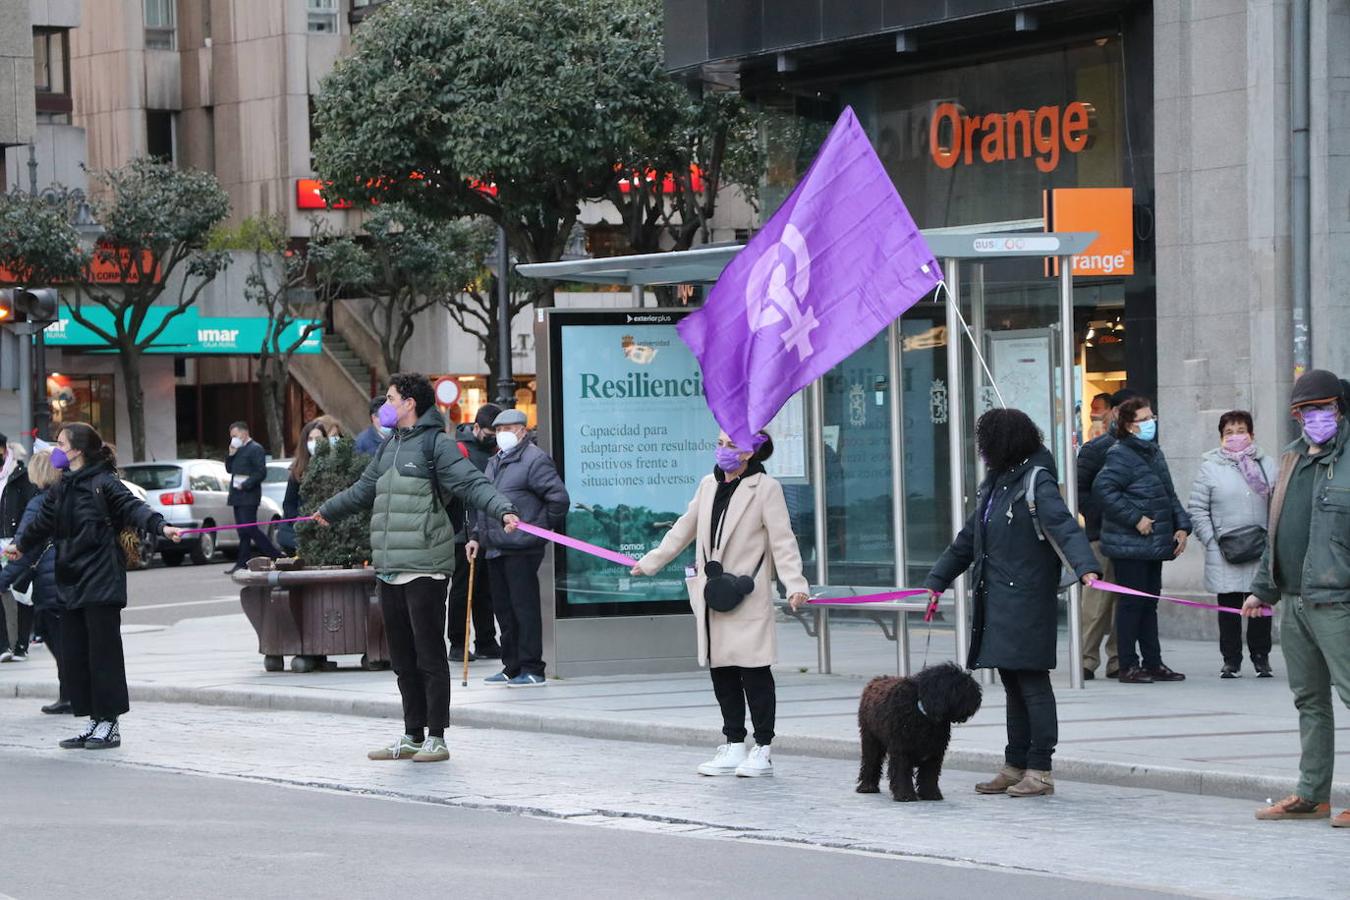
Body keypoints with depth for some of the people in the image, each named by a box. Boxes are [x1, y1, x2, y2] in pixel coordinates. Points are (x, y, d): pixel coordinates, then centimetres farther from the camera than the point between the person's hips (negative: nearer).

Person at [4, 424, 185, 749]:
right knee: (74, 657, 8)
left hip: (101, 584, -8)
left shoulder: (103, 484, -9)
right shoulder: (60, 490, 12)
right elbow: (42, 523, 28)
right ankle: (92, 722, 15)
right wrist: (21, 546, 42)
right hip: (71, 583, 8)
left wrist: (161, 526, -39)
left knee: (103, 653, -3)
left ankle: (110, 724, 4)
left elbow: (132, 508, -22)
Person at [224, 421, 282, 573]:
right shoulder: (238, 450, 19)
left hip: (248, 496, -9)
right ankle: (242, 563, 6)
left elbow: (261, 472, -15)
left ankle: (276, 555, -8)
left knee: (249, 529, -13)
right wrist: (231, 455, 4)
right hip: (238, 496, 9)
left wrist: (245, 485, -17)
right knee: (243, 531, 7)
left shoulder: (255, 449, -8)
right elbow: (229, 469, 20)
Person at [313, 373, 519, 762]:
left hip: (425, 569, -8)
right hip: (390, 570, 8)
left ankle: (436, 739, 1)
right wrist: (327, 510, 50)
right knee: (403, 658, 12)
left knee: (429, 655, -4)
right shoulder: (389, 448, 20)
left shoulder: (435, 443, -5)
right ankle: (412, 737, 19)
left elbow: (471, 482, -17)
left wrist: (502, 510, -33)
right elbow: (363, 490, 36)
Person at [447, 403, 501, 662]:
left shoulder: (493, 451, 15)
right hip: (466, 533, -7)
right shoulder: (461, 450, -9)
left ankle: (486, 643, 17)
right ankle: (458, 644, 4)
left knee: (486, 590, 11)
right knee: (463, 589, -1)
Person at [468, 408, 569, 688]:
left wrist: (542, 529, -6)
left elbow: (559, 498, -12)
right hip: (495, 549, 9)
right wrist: (476, 536, 18)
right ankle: (512, 667, 19)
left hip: (521, 549, -9)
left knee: (524, 608, -8)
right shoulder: (494, 463, 21)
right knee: (503, 609, 12)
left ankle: (531, 669, -5)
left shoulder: (535, 460, -7)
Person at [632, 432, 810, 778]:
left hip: (749, 597, -6)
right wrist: (649, 563, 28)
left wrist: (794, 584, -22)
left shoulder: (765, 488, -4)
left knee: (754, 672, -4)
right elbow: (684, 529, 25)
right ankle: (734, 747, 15)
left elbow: (782, 540, -10)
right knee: (721, 671, 8)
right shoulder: (709, 485, 15)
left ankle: (763, 749, 3)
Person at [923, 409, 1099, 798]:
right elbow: (968, 539, 27)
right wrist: (936, 580, 31)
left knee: (1032, 682, -5)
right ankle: (1015, 768, 16)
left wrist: (1086, 567, -40)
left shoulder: (1036, 482, -9)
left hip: (1027, 602, -8)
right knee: (1012, 685, 11)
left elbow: (1064, 527, -24)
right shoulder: (994, 485, 18)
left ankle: (1039, 771, -3)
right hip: (995, 602, 8)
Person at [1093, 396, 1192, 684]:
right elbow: (1103, 490, -23)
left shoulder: (1154, 452, 16)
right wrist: (1135, 518, -22)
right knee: (1132, 603, -5)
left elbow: (1169, 495, 23)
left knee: (1149, 603, 13)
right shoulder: (1121, 455, -12)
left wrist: (1181, 526, 10)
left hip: (1154, 545, 9)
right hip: (1130, 546, -9)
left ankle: (1152, 663, 19)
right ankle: (1128, 666, 0)